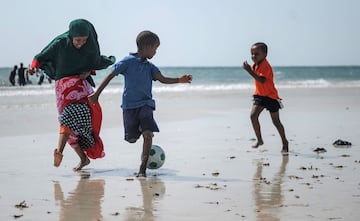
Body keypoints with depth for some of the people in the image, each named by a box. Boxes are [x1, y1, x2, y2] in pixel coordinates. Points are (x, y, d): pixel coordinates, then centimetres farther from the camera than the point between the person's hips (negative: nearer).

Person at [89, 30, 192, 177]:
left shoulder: (150, 67, 8)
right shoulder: (128, 61, -5)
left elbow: (162, 79, -5)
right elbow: (111, 75, -3)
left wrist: (179, 80, -23)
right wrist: (97, 94, -5)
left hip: (145, 105, 3)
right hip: (129, 105, -3)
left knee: (148, 134, -17)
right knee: (132, 138, 4)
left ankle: (142, 169, -12)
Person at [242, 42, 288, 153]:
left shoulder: (265, 66, -24)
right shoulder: (255, 65, 4)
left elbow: (262, 80, -40)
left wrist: (250, 70, -42)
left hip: (271, 96, -7)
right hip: (259, 95, 8)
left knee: (276, 121, 2)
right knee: (253, 115, -12)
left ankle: (285, 143, 18)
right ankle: (259, 140, 0)